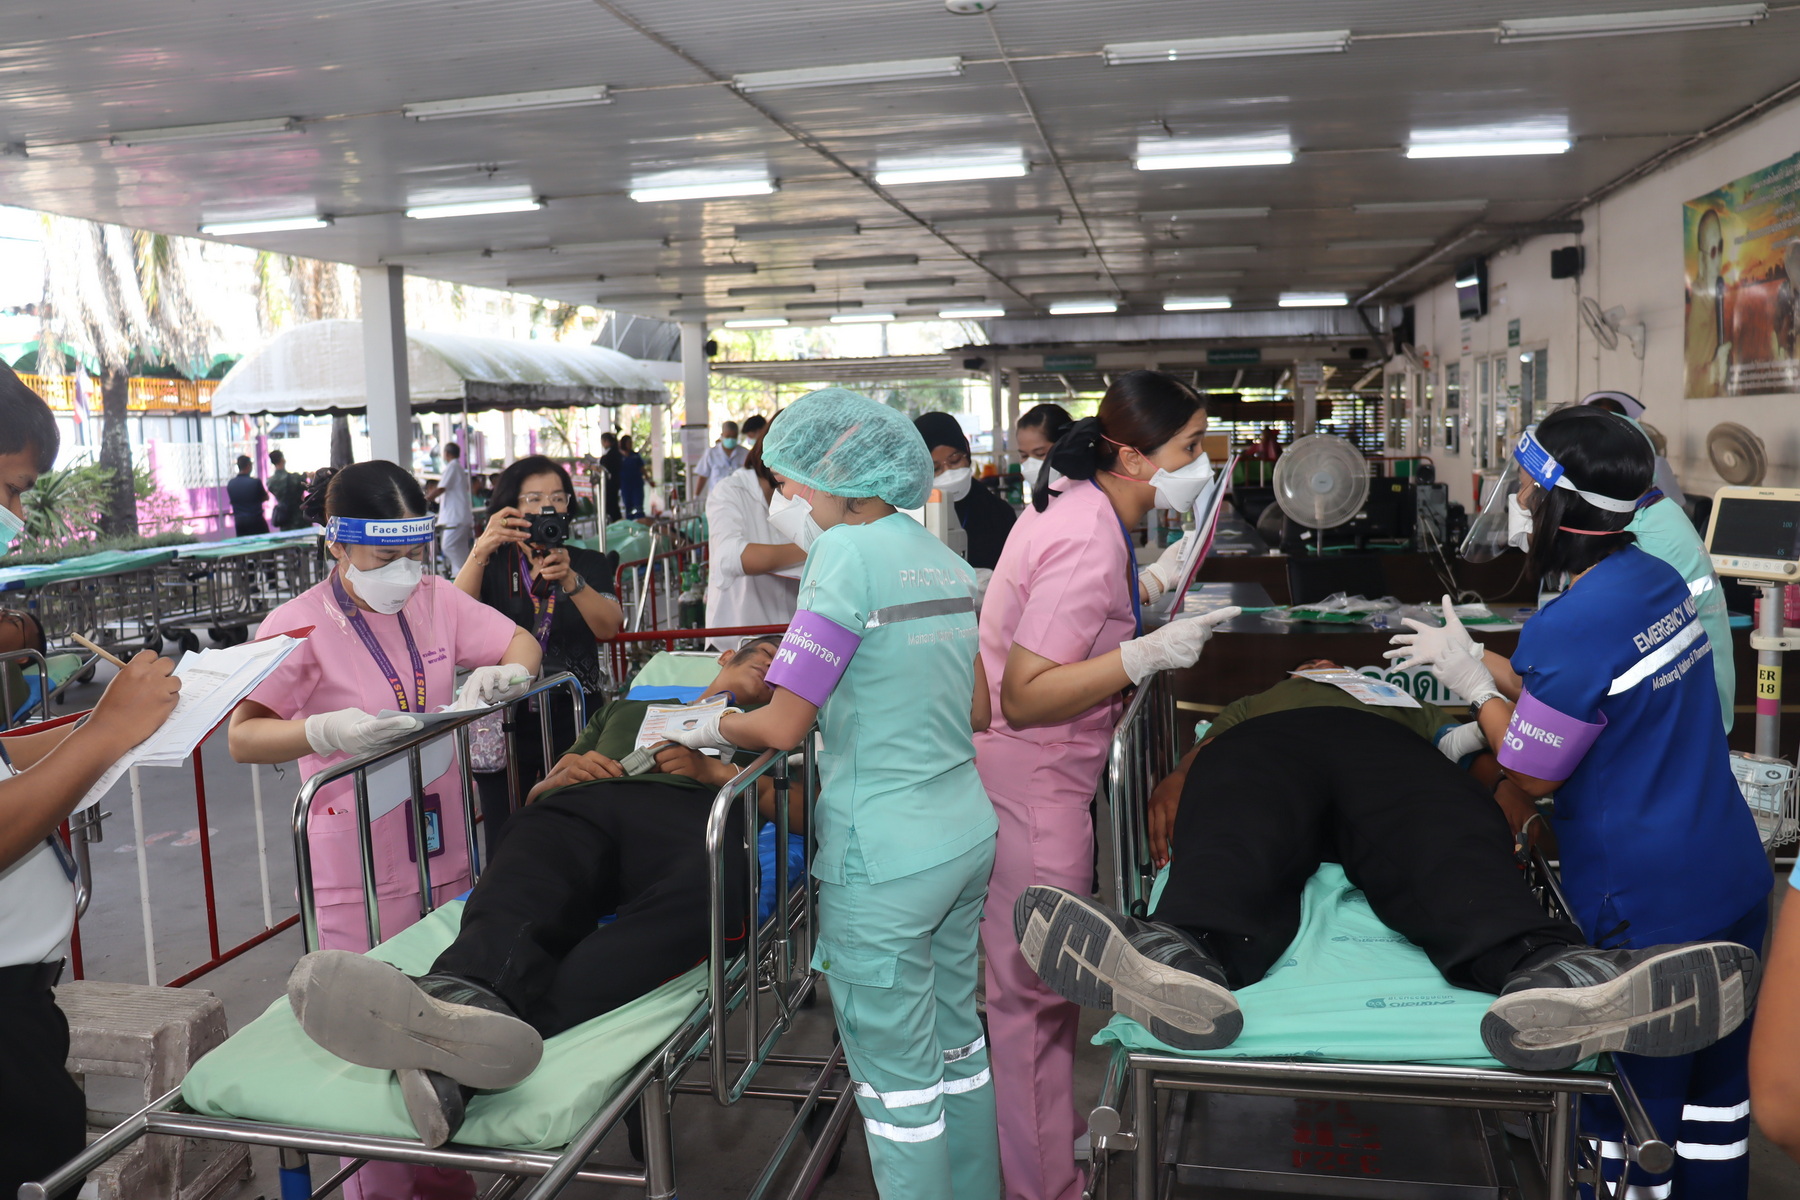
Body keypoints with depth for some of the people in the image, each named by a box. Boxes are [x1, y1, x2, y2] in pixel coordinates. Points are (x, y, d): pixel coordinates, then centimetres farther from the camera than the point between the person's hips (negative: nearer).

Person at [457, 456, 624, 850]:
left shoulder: (588, 564, 9)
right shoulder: (492, 566, 8)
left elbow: (610, 627, -10)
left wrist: (569, 580, -25)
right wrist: (480, 552, -25)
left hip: (575, 725, 0)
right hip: (507, 727, 0)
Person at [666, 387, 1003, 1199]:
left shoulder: (848, 555, -16)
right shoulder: (945, 560, 9)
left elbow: (783, 726, -18)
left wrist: (708, 729, 0)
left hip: (884, 862, -8)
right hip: (967, 835, 9)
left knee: (898, 1078, 6)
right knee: (955, 1040, 22)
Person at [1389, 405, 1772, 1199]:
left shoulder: (1567, 625, -24)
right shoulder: (1661, 581, 1)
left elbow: (1534, 775, -13)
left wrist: (1475, 686, -2)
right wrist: (1480, 661, 13)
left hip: (1647, 910, -8)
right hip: (1735, 881, 8)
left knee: (1633, 1105, 8)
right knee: (1715, 1099, 21)